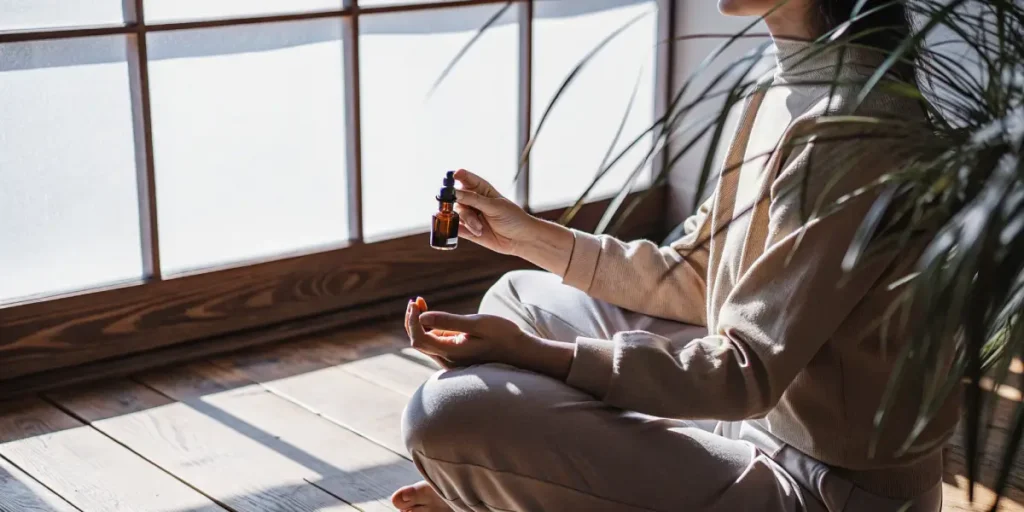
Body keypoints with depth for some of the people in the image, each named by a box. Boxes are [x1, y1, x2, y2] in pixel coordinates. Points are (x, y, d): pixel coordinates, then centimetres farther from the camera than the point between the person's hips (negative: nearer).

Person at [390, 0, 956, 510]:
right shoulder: (786, 90, 6)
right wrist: (528, 235, 6)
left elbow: (748, 373, -24)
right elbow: (692, 278, 11)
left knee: (453, 410, -21)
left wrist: (533, 352, -27)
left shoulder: (852, 129, -24)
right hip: (760, 407, 10)